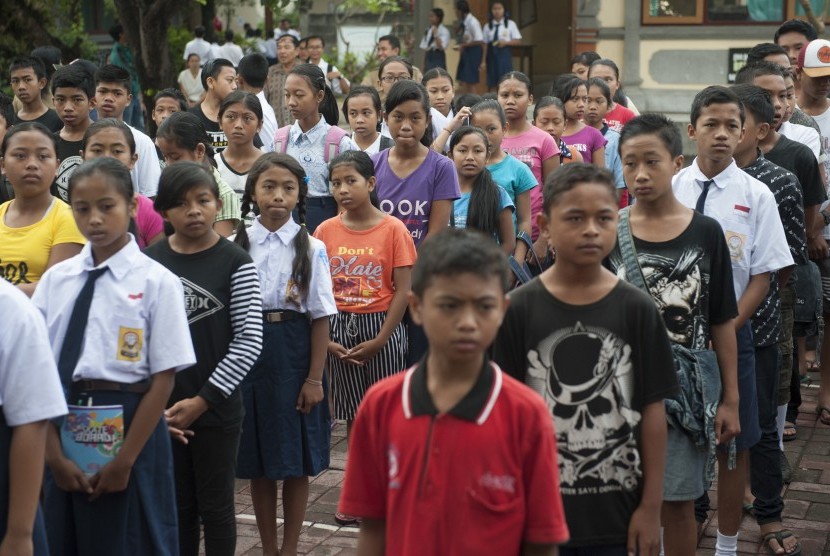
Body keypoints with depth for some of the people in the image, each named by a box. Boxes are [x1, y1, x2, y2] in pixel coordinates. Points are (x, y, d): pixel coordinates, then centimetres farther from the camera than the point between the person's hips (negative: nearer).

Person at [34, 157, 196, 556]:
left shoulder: (156, 282, -7)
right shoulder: (55, 280, 4)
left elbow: (163, 378, -9)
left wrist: (125, 460, -11)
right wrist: (54, 454, -5)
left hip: (130, 429, -3)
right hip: (63, 429, 4)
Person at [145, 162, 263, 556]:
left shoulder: (235, 262, -7)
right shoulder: (148, 261, 2)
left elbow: (249, 340, -11)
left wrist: (203, 400, -12)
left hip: (216, 408, -3)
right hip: (162, 409, 3)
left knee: (215, 505, 9)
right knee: (177, 505, 14)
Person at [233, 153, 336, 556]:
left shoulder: (311, 247, -2)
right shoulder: (237, 246, 1)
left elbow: (320, 318, -3)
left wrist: (315, 377, -7)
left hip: (294, 355, -1)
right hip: (248, 353, 2)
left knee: (296, 461, 5)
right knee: (257, 461, 10)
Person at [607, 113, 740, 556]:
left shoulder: (705, 233, -2)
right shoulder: (609, 235, -2)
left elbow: (722, 323, 2)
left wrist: (730, 399, 2)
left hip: (688, 387, 0)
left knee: (677, 503, 9)